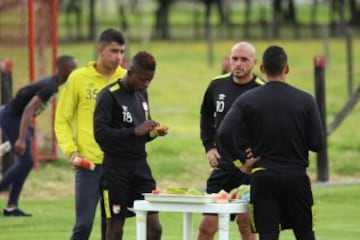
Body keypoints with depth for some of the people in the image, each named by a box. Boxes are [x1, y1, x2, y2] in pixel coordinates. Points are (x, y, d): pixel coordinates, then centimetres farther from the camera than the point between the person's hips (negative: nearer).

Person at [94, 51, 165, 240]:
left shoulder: (142, 94, 14)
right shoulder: (109, 96, -9)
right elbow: (100, 133, -18)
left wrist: (153, 132, 0)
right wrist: (135, 132, -23)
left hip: (140, 167, 7)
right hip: (116, 169, -6)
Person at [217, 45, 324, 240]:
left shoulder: (247, 100, -3)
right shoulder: (305, 100, -4)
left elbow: (224, 134, -13)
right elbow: (316, 143, -4)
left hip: (262, 176, 0)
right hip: (296, 176, 0)